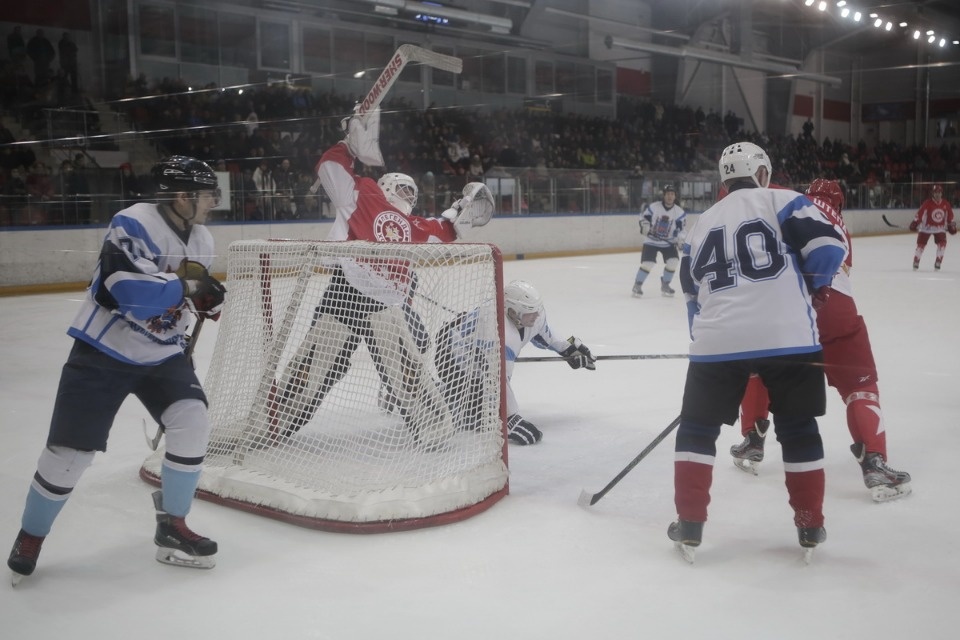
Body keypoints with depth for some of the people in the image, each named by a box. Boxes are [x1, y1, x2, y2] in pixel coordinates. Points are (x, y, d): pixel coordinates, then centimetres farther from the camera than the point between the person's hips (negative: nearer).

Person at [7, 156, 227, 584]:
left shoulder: (201, 240, 2)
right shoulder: (133, 225, -22)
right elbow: (131, 292, -33)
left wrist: (206, 300, 1)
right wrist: (186, 287, -27)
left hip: (161, 355, 6)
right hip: (102, 353, -6)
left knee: (192, 421, -14)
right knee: (70, 450, -3)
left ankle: (172, 528, 3)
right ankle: (30, 538, 23)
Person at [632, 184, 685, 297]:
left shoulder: (679, 212, -5)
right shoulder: (653, 207, -12)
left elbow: (680, 228, -1)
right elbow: (644, 217, -2)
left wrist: (680, 239, -17)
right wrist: (645, 226, -21)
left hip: (668, 242, 3)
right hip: (651, 241, -3)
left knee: (673, 261, -12)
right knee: (648, 263, -16)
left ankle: (665, 285, 11)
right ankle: (637, 285, 4)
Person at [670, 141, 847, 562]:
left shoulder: (702, 224, 20)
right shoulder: (781, 201, 7)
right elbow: (828, 244, -6)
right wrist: (814, 288, 13)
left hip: (717, 340, 2)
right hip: (788, 336, -2)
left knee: (697, 427, 16)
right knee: (798, 428, 15)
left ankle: (689, 525, 15)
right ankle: (810, 526, 22)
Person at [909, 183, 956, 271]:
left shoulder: (946, 204, -3)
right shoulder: (927, 203, -15)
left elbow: (950, 215, 9)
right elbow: (920, 213, -15)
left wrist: (952, 225, 10)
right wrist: (915, 222, -22)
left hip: (940, 228, 3)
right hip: (926, 227, -3)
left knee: (942, 244, -13)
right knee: (921, 244, -2)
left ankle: (938, 263, -2)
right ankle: (916, 262, 12)